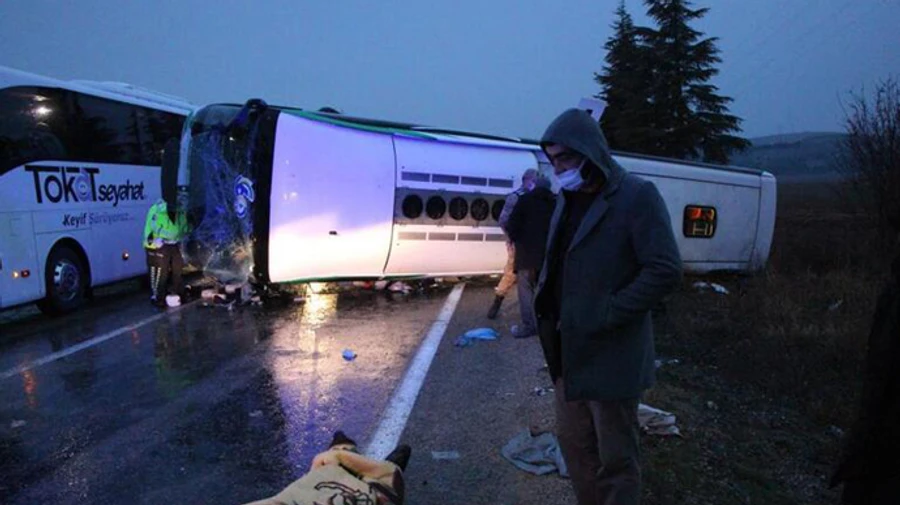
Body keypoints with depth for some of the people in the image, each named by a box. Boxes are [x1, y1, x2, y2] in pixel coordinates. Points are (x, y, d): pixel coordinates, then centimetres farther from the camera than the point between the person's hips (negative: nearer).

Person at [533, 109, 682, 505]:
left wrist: (605, 316, -19)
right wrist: (543, 300, 2)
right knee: (573, 443, 18)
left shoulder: (637, 196, -13)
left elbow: (666, 271, -18)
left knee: (615, 458, 7)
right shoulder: (567, 199, 10)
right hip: (568, 351, 7)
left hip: (610, 357, -7)